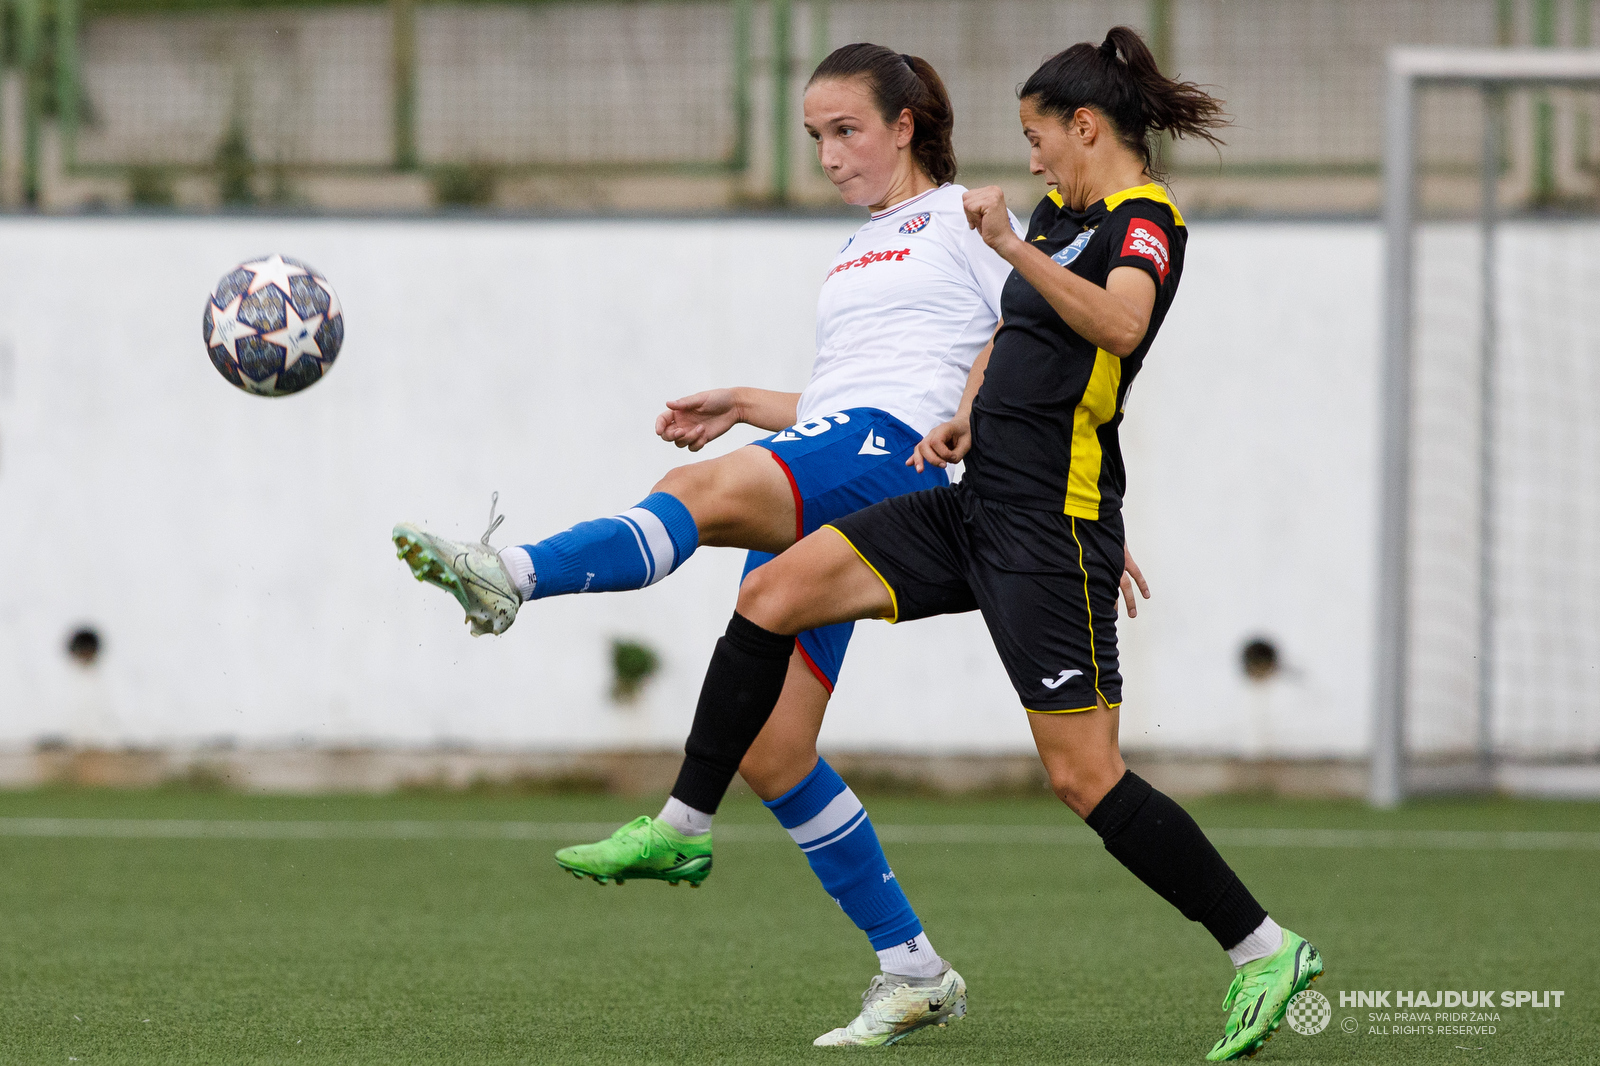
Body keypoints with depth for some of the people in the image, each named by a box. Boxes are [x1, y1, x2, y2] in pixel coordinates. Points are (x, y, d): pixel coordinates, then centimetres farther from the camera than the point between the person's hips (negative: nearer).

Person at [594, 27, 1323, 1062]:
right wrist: (965, 418, 12)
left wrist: (1016, 247, -42)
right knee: (769, 596, 1)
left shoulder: (1147, 221, -11)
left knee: (1086, 779, -11)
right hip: (975, 508, 9)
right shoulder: (1064, 215, 17)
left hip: (1051, 530, -9)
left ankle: (1266, 951, -2)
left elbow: (1118, 326, -32)